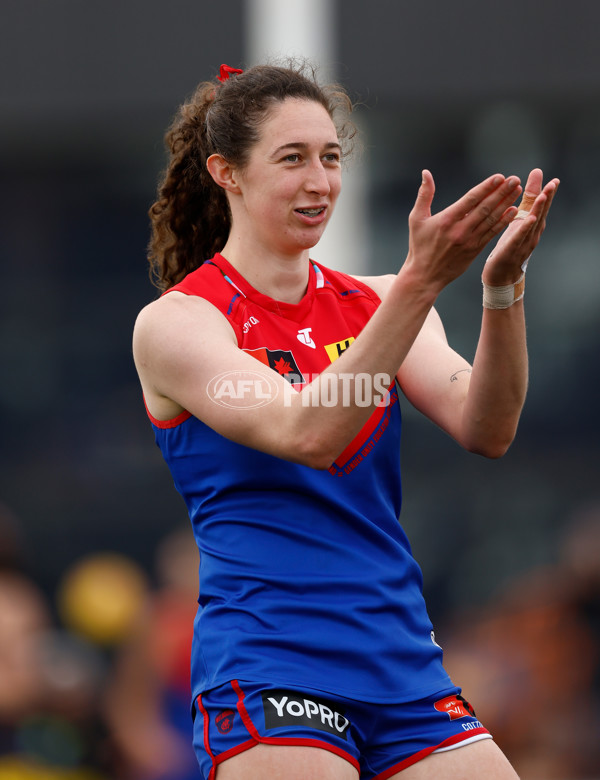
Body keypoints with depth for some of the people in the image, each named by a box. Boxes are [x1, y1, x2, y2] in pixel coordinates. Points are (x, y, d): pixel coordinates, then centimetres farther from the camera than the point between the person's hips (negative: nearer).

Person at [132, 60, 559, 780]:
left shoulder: (372, 302, 11)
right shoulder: (174, 322, -4)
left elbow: (484, 431, -3)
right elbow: (306, 433, -20)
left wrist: (502, 284, -19)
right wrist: (421, 280, -27)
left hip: (403, 665, 5)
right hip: (267, 662, -5)